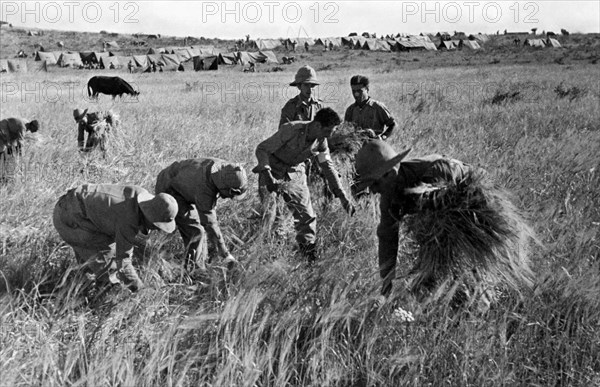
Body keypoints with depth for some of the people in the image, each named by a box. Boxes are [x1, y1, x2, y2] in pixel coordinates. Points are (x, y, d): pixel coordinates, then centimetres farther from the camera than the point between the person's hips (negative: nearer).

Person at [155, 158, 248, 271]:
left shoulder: (225, 168, -18)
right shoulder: (205, 189, -40)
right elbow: (209, 223, -35)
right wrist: (224, 254, -31)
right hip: (169, 189, -8)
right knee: (195, 232, -15)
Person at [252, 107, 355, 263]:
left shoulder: (321, 140, -9)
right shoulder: (291, 130, -27)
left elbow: (328, 167, 4)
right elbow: (262, 149, -21)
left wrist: (342, 196, 1)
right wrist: (267, 174, -36)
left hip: (295, 175, 5)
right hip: (273, 173, -5)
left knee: (307, 217, 2)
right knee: (265, 215, -10)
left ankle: (311, 259, 16)